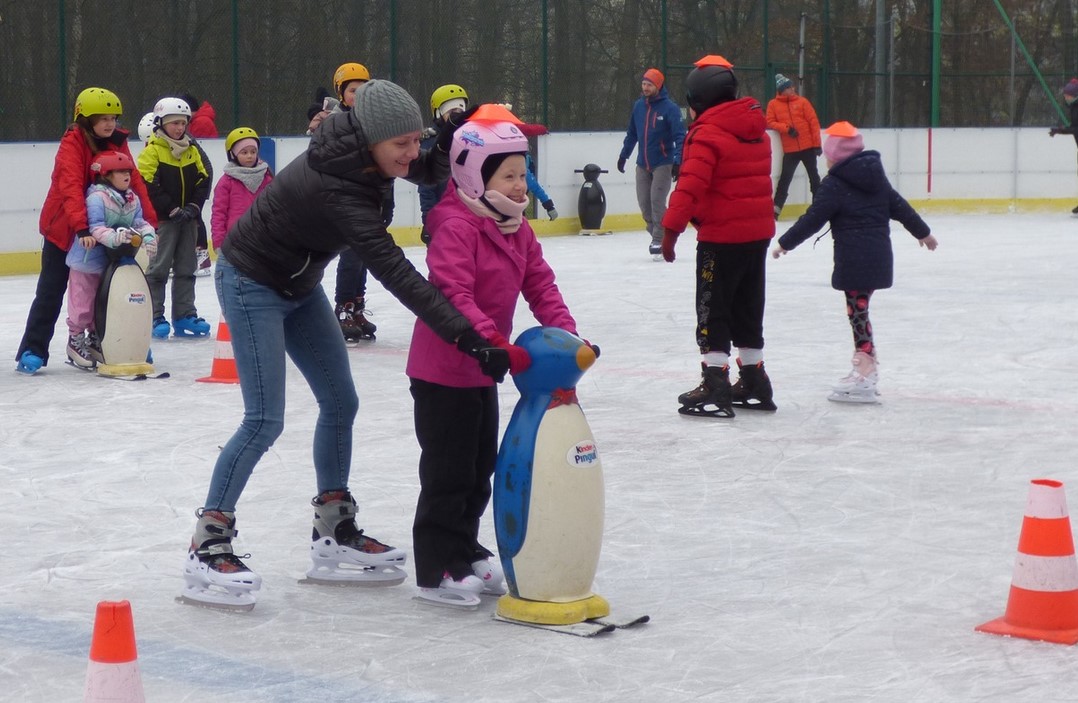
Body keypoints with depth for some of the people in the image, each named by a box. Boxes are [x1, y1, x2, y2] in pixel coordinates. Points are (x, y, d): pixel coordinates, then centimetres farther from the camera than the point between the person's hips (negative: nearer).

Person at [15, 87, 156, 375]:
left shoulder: (117, 144, 2)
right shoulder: (72, 144, -18)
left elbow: (134, 180, -1)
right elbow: (71, 187, -31)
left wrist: (150, 219, -11)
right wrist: (81, 226, -43)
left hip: (101, 229, 5)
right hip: (63, 228, -5)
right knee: (50, 292, -2)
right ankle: (32, 350, 2)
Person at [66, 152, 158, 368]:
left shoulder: (132, 198, 2)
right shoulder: (97, 197, -21)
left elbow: (139, 221, 3)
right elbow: (95, 227, -28)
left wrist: (148, 236, -17)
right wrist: (115, 237, -43)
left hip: (110, 262, 8)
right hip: (87, 260, -8)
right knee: (83, 302, 1)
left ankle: (95, 339, 34)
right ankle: (76, 340, 16)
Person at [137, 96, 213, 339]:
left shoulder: (192, 151, 11)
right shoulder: (152, 151, -7)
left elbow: (203, 179, 10)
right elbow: (149, 186, -14)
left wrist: (193, 206, -5)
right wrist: (172, 209, -16)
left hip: (187, 217, 6)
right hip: (161, 218, -6)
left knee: (186, 268, 9)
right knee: (158, 267, -3)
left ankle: (185, 316, 15)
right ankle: (155, 317, 1)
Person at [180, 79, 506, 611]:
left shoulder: (365, 154, -15)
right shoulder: (335, 189, -38)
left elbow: (427, 172, 4)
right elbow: (397, 276, -42)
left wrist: (451, 141, -20)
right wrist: (466, 338, -46)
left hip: (299, 283, 9)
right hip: (252, 282, -9)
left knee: (340, 403, 10)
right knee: (265, 420, -13)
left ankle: (334, 535, 21)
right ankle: (206, 548, -4)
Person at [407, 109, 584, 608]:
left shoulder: (517, 231, 7)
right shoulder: (455, 228, -22)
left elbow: (540, 285, 8)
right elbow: (455, 296, -31)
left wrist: (564, 333, -8)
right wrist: (496, 344, -40)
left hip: (480, 371, 9)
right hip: (442, 371, -9)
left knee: (480, 467, 18)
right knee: (448, 472, -2)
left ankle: (465, 552, 33)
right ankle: (436, 570, 8)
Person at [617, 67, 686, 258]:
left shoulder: (669, 108, -12)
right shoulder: (639, 106, 5)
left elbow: (680, 137, -15)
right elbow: (632, 133, 17)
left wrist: (677, 161, -23)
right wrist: (624, 155, 19)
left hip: (663, 164, -5)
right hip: (643, 164, 6)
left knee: (657, 201, -12)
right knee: (644, 202, 3)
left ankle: (659, 240, -5)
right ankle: (657, 235, 18)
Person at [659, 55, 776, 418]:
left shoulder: (707, 133, -15)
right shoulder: (756, 129, 11)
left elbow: (691, 183, -23)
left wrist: (672, 226, -21)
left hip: (722, 236, -8)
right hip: (758, 231, 8)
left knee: (713, 311, -1)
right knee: (747, 309, 17)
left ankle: (715, 387, -5)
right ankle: (754, 383, 24)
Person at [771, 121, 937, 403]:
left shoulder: (834, 185, -10)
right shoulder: (876, 176, 12)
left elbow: (812, 220, -10)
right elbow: (899, 206, 19)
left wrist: (785, 243, 0)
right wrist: (922, 232, 31)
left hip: (853, 260, -8)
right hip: (879, 256, 8)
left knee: (857, 310, -5)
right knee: (860, 309, 15)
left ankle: (864, 378, -7)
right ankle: (867, 365, 20)